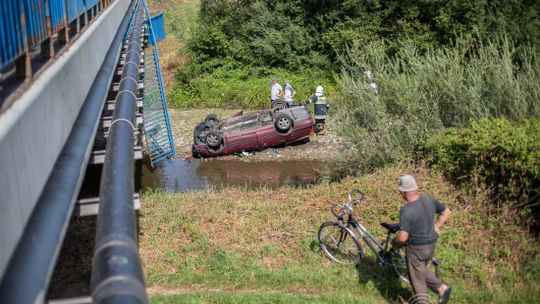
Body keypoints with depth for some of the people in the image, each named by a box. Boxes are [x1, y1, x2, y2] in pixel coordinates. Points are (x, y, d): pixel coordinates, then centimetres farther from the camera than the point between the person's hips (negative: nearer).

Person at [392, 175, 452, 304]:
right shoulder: (429, 199, -7)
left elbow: (402, 237, -30)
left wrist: (394, 242, -9)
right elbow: (446, 212, 7)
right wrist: (436, 227, 15)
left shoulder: (406, 211, -27)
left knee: (417, 279, 11)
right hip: (431, 244, 7)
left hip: (416, 248, -7)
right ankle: (441, 288, 22)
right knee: (421, 270, 29)